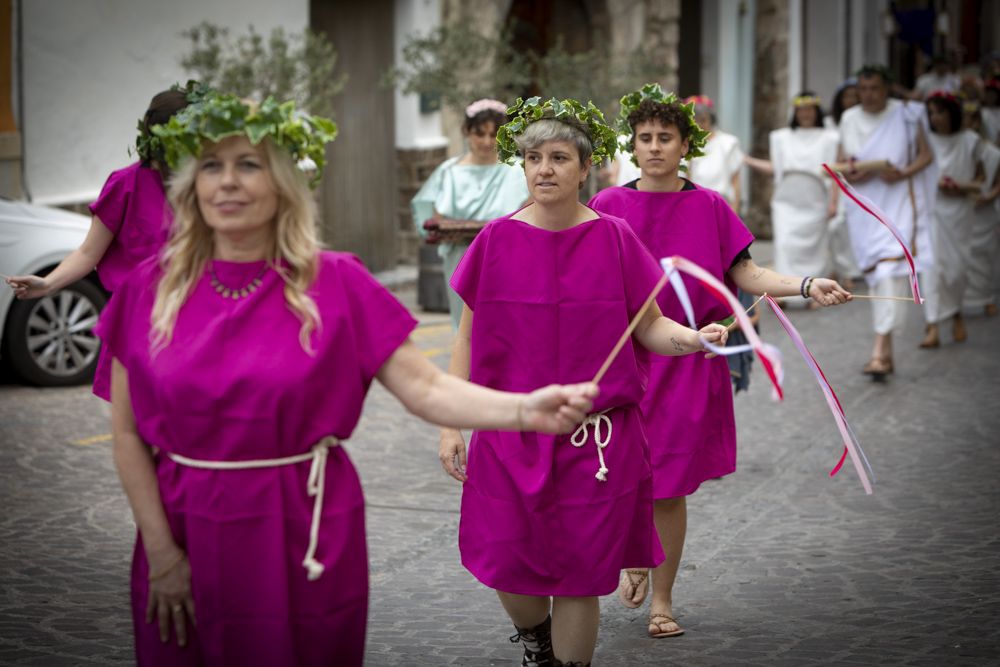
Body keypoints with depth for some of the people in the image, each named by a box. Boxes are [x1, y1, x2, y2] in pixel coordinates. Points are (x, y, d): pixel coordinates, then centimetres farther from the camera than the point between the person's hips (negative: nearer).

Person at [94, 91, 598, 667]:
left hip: (305, 542, -1)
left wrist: (525, 410, -28)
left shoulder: (335, 284, -4)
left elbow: (427, 389, -11)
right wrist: (161, 554, -5)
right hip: (188, 537, 1)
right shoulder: (150, 290, 0)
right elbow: (128, 434, 2)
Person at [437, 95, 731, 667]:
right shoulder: (497, 240, 0)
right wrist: (451, 426, 2)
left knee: (578, 575, 2)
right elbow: (469, 339, 5)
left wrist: (694, 339, -19)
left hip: (596, 438, -1)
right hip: (510, 433, 1)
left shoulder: (614, 239, -2)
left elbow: (649, 327, 2)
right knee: (507, 564, 4)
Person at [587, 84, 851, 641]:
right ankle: (634, 558, 28)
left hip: (686, 360, 0)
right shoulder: (609, 206, 2)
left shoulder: (709, 207, 2)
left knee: (670, 487, 4)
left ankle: (663, 600, 20)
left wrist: (806, 285, -14)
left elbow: (746, 273, -1)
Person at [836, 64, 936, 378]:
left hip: (897, 201, -4)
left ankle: (880, 349, -22)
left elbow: (926, 155, 1)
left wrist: (903, 173, -17)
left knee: (891, 268, -18)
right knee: (874, 273, 7)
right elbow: (841, 163, 11)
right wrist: (850, 174, -12)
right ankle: (887, 351, 17)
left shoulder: (906, 115, -1)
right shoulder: (849, 119, 9)